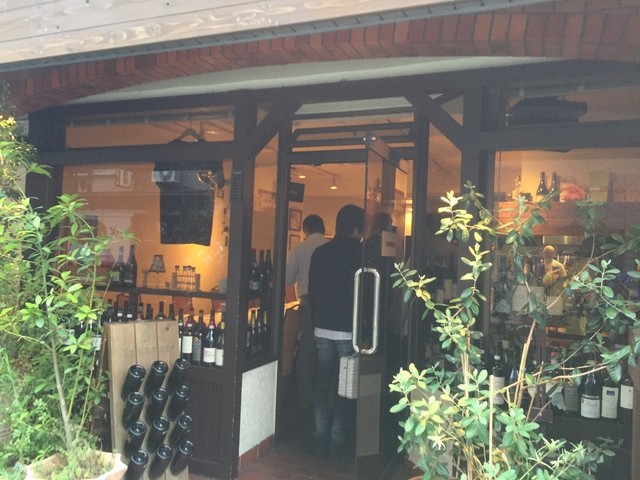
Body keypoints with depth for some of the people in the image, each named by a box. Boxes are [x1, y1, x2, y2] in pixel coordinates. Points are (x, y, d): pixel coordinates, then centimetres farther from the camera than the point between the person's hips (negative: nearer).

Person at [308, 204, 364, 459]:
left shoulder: (319, 252, 4)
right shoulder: (361, 253, -9)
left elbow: (312, 292, 9)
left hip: (322, 329, 4)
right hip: (350, 330, -4)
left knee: (322, 385, 13)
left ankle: (321, 440, 19)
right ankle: (338, 441, 12)